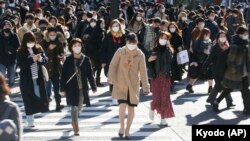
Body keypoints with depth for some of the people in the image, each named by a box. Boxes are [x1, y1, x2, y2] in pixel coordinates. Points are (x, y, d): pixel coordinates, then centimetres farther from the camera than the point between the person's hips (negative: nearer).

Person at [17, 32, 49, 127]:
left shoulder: (39, 49, 4)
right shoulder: (21, 52, -6)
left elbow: (45, 59, 1)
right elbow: (21, 64, -15)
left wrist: (41, 59, -22)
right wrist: (32, 59, -24)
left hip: (38, 77, 3)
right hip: (26, 79, -3)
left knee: (40, 96, 4)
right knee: (29, 100, 1)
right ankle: (30, 120, 9)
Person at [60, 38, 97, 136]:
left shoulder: (86, 59, -1)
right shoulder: (68, 60, -5)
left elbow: (90, 74, 3)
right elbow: (63, 75, -2)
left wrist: (93, 87, 4)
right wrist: (63, 89, -4)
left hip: (83, 87, 3)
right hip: (72, 87, -2)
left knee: (79, 107, 16)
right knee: (74, 107, -4)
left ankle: (74, 121, 43)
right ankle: (76, 128, 2)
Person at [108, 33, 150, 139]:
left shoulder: (140, 55, -3)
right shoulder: (120, 52, -4)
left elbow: (143, 72, -1)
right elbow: (113, 65, 0)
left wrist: (145, 86, -2)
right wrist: (111, 79, -9)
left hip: (133, 85, 1)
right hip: (120, 84, -1)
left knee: (131, 108, 5)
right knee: (123, 105, -17)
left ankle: (127, 130, 20)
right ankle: (121, 127, 5)